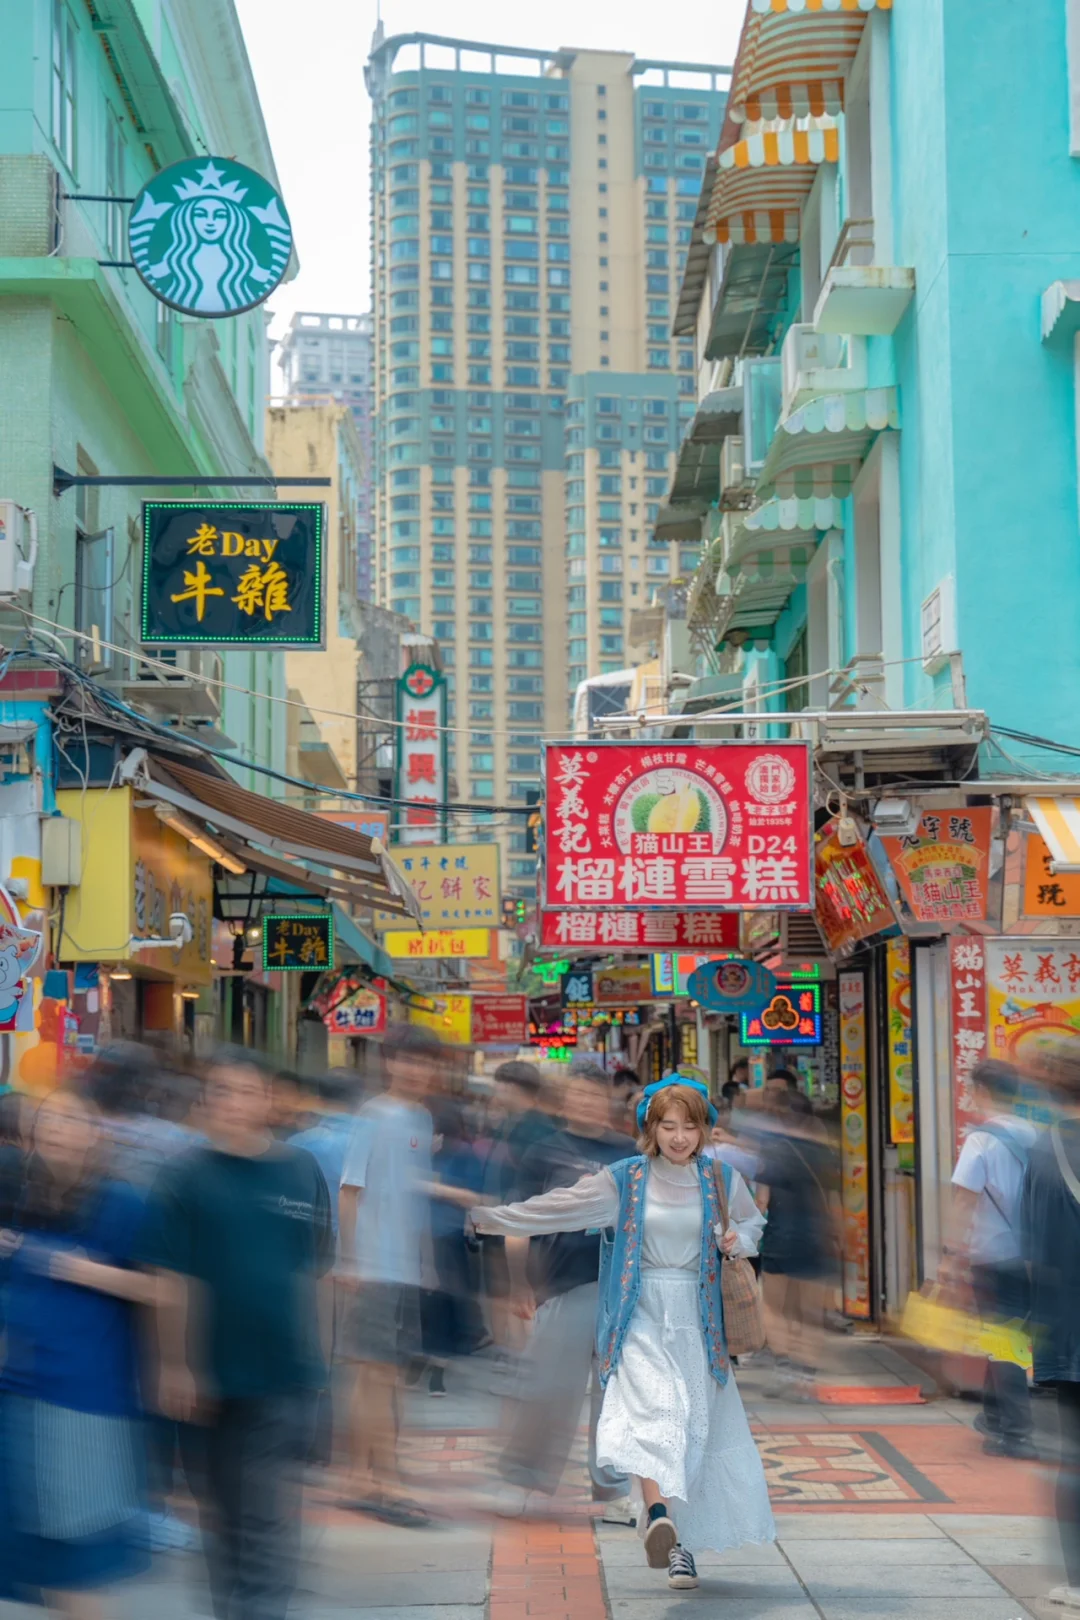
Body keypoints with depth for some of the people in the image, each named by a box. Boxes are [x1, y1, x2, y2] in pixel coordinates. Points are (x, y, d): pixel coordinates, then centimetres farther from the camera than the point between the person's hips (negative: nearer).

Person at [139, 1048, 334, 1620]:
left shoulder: (302, 1171, 2)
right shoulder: (184, 1177, -5)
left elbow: (318, 1272, 8)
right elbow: (171, 1283, -7)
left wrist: (318, 1354, 9)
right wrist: (176, 1368, -10)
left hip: (286, 1377, 1)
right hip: (212, 1378, -1)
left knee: (270, 1519, 1)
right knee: (221, 1511, 13)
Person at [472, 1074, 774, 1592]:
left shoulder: (721, 1179, 7)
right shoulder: (625, 1179, 1)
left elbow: (753, 1223, 22)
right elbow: (557, 1207, 2)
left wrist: (739, 1240, -1)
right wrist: (489, 1217, 0)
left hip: (697, 1321, 3)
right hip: (641, 1317, -2)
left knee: (693, 1428, -1)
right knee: (653, 1404, -26)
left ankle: (678, 1536, 10)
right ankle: (659, 1514, -42)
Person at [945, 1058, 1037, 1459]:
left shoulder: (981, 1139, -14)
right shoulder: (1032, 1137, 4)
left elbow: (965, 1200, -16)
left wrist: (953, 1256, -12)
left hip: (992, 1257, -6)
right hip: (1029, 1255, 6)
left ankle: (1015, 1433, 3)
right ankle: (994, 1415, 32)